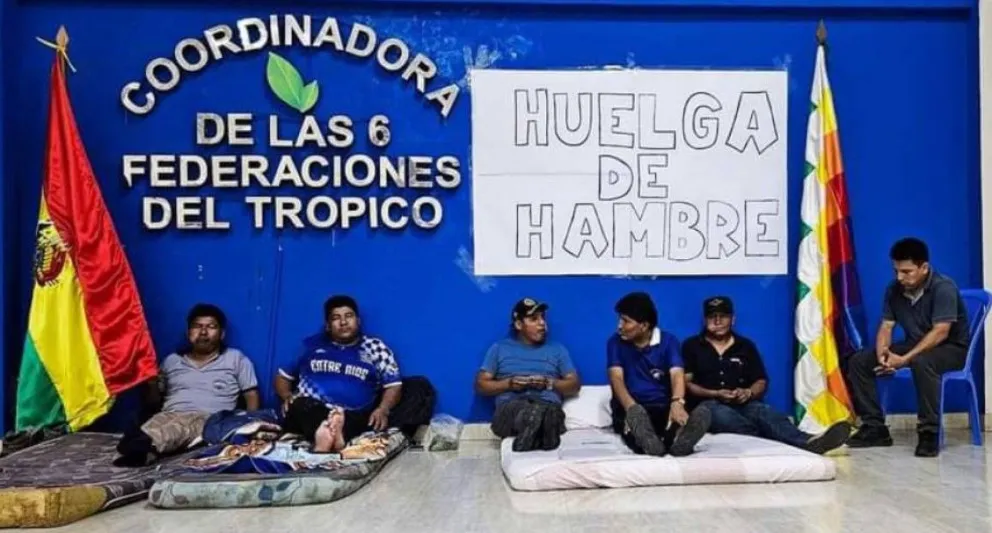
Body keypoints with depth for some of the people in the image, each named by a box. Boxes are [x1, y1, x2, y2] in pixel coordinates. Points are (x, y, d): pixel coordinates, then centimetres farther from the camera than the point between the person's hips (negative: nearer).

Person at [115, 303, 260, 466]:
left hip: (210, 420, -3)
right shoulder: (172, 360, 24)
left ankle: (143, 447, -67)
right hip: (170, 416, 3)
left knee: (179, 426, -39)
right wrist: (152, 384, 7)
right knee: (159, 422, -36)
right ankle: (142, 449, -67)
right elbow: (154, 403, 28)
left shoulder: (235, 359, 17)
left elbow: (251, 397, 12)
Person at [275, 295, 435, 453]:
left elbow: (393, 385, 6)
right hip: (311, 414, 0)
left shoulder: (375, 347, 15)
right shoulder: (311, 344, 21)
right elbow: (283, 376, 25)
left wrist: (383, 410, -15)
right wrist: (287, 396, 1)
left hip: (356, 417, 0)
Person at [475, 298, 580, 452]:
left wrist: (549, 383, -2)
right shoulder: (499, 348, 20)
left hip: (548, 406, 1)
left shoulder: (557, 349, 23)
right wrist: (509, 383, -3)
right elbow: (480, 385, 14)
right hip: (510, 407, -1)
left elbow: (574, 385, 17)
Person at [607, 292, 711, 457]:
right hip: (631, 409, 0)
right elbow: (616, 378, -9)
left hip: (663, 407, 1)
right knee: (635, 413, -39)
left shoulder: (668, 340, 4)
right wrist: (632, 408, -32)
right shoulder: (616, 342, 4)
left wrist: (677, 403, -36)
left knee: (702, 412, -31)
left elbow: (677, 374, -12)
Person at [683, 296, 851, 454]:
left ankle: (808, 441, -61)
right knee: (721, 414, -39)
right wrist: (715, 394, -13)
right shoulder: (691, 346, 8)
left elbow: (761, 382, 14)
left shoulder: (746, 346, 17)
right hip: (708, 405, -3)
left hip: (743, 405, 3)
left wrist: (748, 393, -9)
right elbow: (685, 383, 0)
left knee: (764, 412, -31)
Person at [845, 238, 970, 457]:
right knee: (858, 361, -9)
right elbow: (886, 326, -3)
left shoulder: (943, 288, -21)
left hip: (951, 348, -7)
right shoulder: (894, 290, -2)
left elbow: (940, 332, -28)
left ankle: (929, 433, -31)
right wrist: (882, 353, -24)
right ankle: (875, 427, -5)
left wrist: (904, 360, -35)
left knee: (921, 362, -42)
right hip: (914, 346, 7)